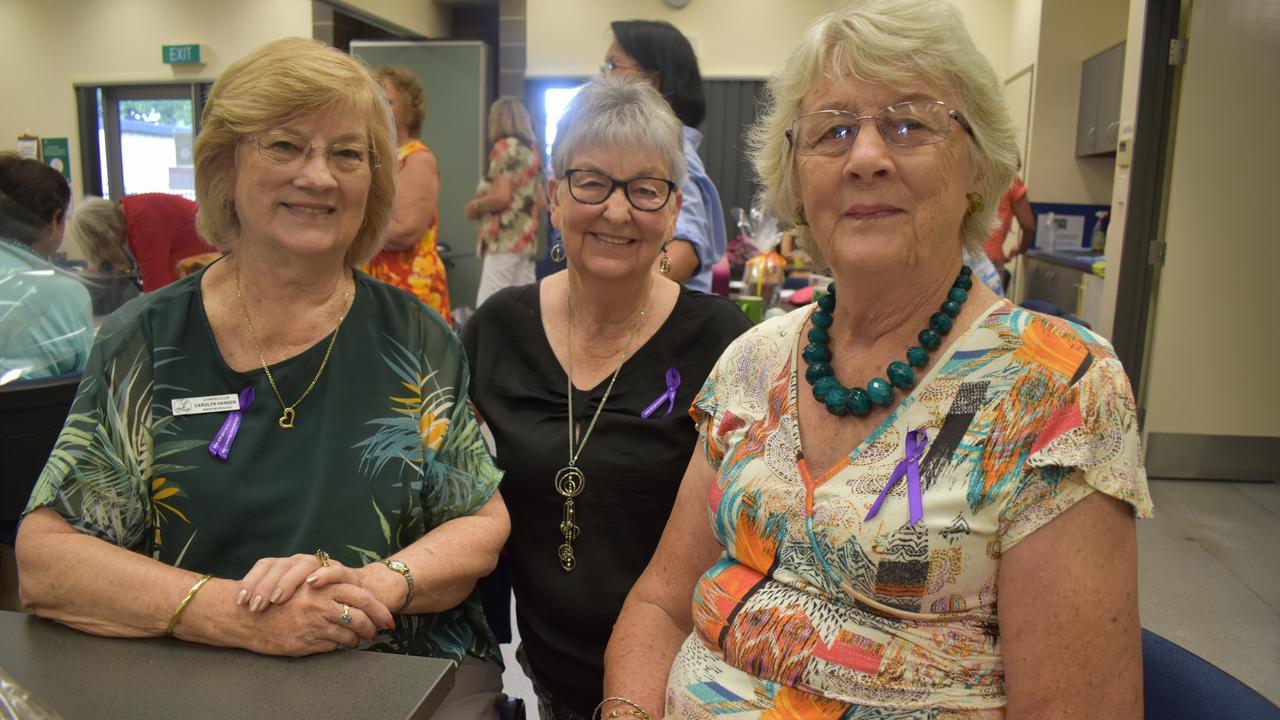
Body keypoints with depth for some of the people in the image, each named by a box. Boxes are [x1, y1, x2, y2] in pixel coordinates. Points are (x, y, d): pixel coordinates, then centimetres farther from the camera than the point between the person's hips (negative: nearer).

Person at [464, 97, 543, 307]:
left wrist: (474, 207, 0)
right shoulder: (532, 151, 16)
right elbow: (540, 202, 20)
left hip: (504, 239, -8)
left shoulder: (504, 147, -6)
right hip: (527, 237, 8)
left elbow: (501, 196, -15)